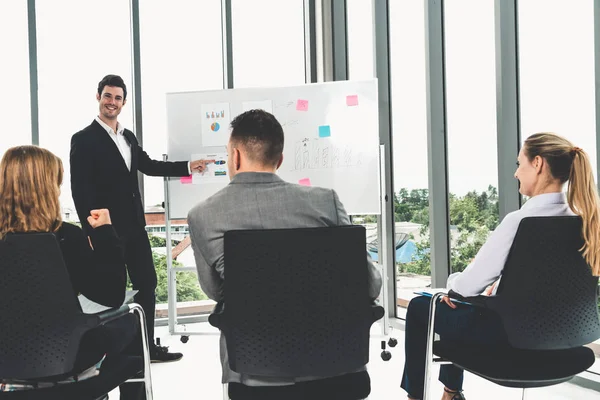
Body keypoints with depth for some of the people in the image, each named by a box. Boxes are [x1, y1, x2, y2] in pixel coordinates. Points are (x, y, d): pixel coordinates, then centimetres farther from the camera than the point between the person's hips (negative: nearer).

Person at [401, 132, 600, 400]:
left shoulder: (520, 221, -26)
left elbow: (468, 286, -21)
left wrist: (453, 281, 0)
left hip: (510, 333, -8)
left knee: (419, 307, 16)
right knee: (458, 306, 33)